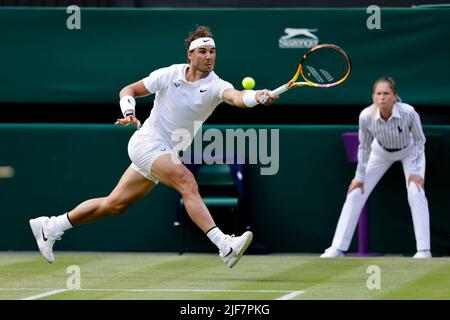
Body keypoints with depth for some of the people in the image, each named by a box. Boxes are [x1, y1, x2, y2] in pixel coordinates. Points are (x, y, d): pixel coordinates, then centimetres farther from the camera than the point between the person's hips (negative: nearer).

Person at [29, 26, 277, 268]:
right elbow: (128, 91, 5)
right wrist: (129, 112, -15)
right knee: (187, 182, -28)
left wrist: (258, 96, -52)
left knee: (114, 205, 13)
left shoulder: (216, 86, -8)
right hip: (147, 142, -5)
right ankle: (224, 245, -38)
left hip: (166, 154, 5)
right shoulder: (169, 75, -8)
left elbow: (235, 97, -31)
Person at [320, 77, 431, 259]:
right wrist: (359, 177, -8)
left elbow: (419, 141, -18)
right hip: (381, 152, 2)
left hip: (410, 151, -2)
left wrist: (414, 171, -22)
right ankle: (338, 248, 6)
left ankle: (423, 250, -13)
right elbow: (364, 147, -14)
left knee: (416, 193, -21)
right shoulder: (366, 116, -33)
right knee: (356, 193, -3)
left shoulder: (409, 113, -37)